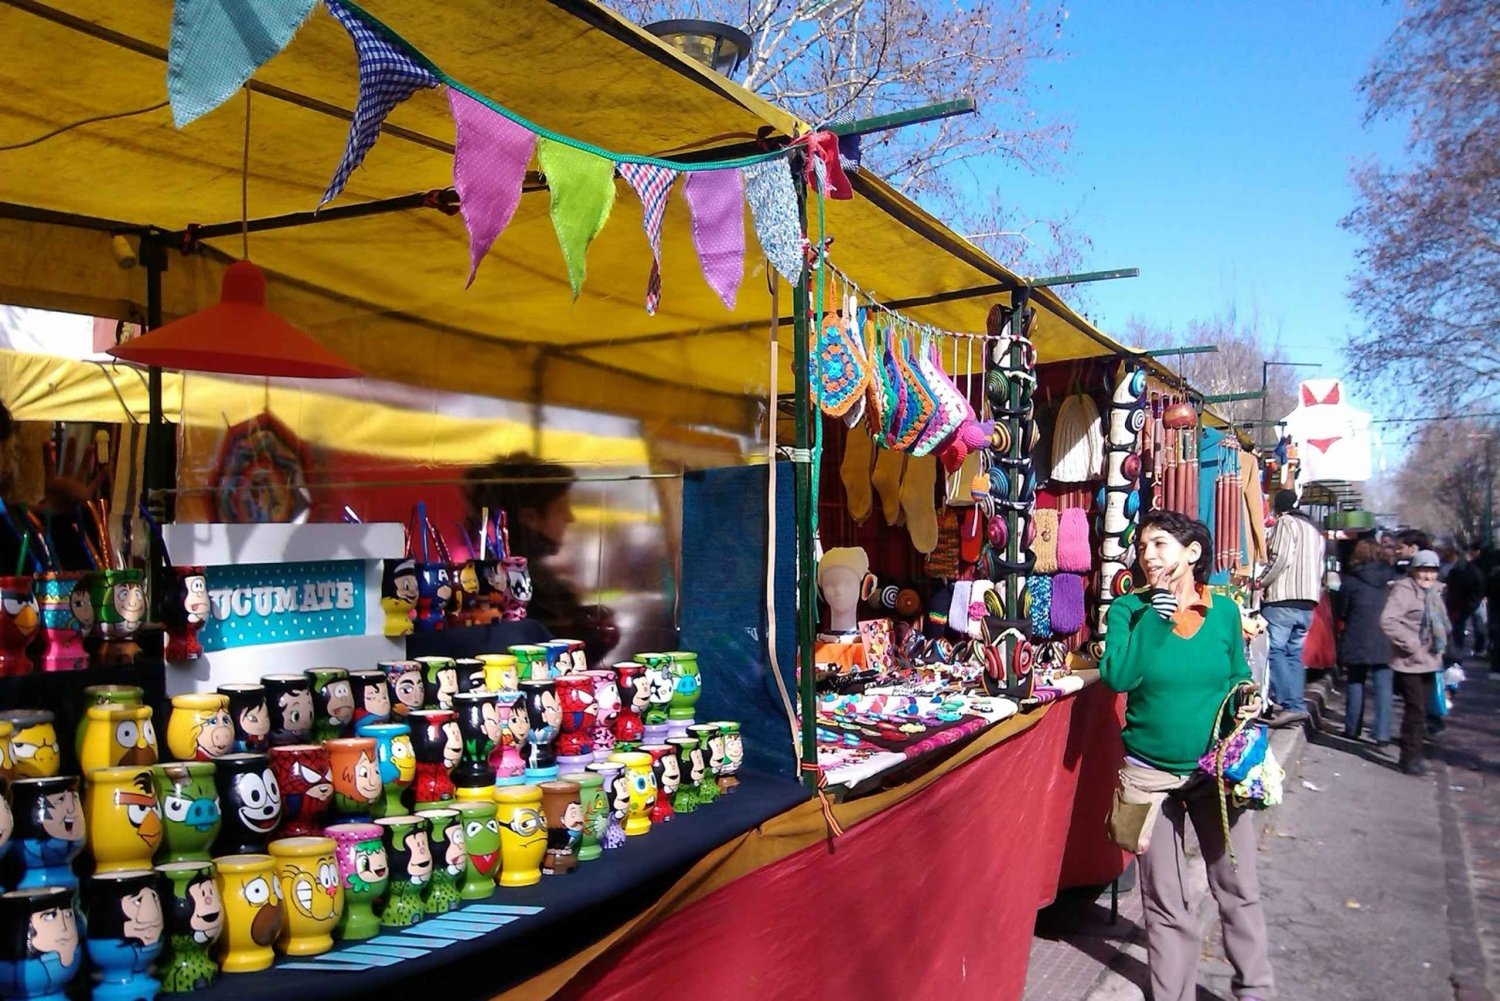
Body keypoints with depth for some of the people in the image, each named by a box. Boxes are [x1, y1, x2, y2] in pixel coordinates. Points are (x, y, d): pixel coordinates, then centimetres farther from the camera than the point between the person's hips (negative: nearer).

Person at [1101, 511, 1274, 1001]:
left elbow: (1238, 675, 11)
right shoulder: (1130, 608, -7)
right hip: (1150, 773, -1)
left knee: (1239, 889, 9)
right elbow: (1117, 676, -20)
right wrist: (1151, 618, -22)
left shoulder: (1225, 611, -1)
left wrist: (1245, 697, -10)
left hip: (1217, 770, 1)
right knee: (1164, 899, 11)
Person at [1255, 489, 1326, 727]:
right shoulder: (1314, 529, 22)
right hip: (1308, 599, 8)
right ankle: (1296, 705, 6)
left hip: (1283, 599, -8)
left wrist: (1261, 582, -2)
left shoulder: (1286, 522, -2)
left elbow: (1281, 559, -13)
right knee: (1295, 653, 10)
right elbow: (1319, 568, 20)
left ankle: (1291, 704, -17)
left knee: (1275, 650, -8)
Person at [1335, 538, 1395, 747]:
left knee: (1356, 683, 11)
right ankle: (1382, 732, -1)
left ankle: (1352, 728, 15)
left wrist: (1344, 630, 16)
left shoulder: (1350, 580, -5)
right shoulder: (1391, 577, 0)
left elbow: (1340, 612, 0)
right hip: (1385, 641, 1)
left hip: (1357, 640, -1)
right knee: (1383, 685, 3)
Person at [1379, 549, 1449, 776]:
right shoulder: (1403, 590, -14)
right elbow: (1388, 621, -25)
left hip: (1430, 661, 8)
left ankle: (1413, 752, 25)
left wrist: (1440, 646, 14)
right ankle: (1411, 757, 1)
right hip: (1410, 662, -8)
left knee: (1421, 709, 14)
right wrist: (1411, 643, -23)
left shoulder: (1435, 591, 13)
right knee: (1415, 710, -8)